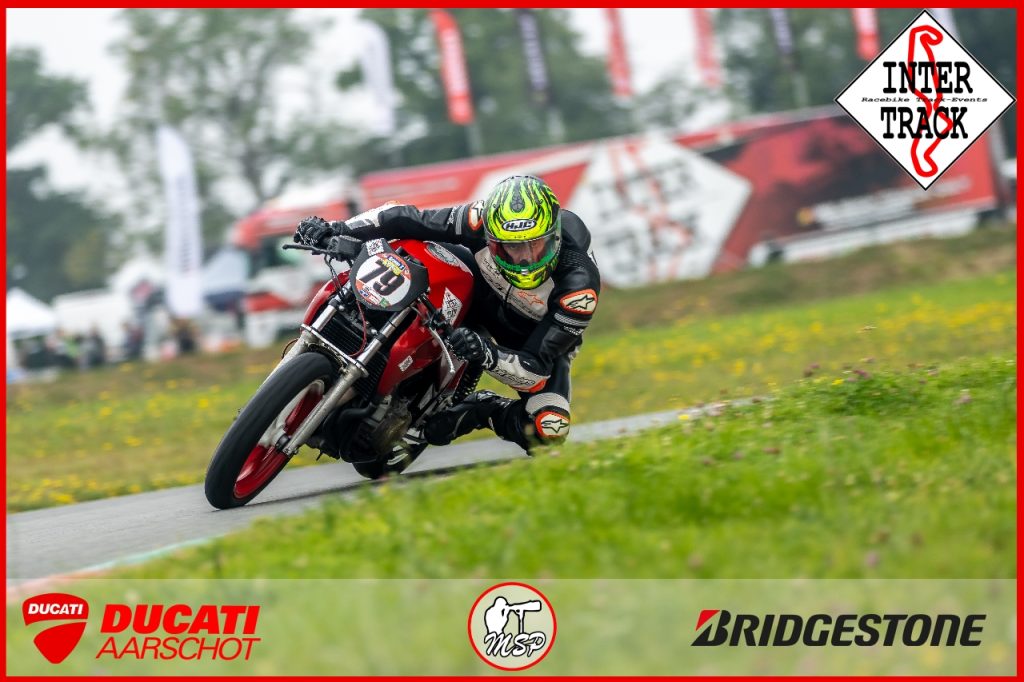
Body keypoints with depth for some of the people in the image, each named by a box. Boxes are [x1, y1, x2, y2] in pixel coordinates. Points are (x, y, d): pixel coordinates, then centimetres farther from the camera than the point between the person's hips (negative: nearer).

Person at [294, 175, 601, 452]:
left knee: (549, 431, -29)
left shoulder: (579, 283, -39)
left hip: (540, 345, -2)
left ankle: (475, 410, 0)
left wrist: (488, 355, -56)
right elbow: (411, 220, -25)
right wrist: (339, 229, -36)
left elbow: (538, 368, -37)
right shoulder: (486, 220, -34)